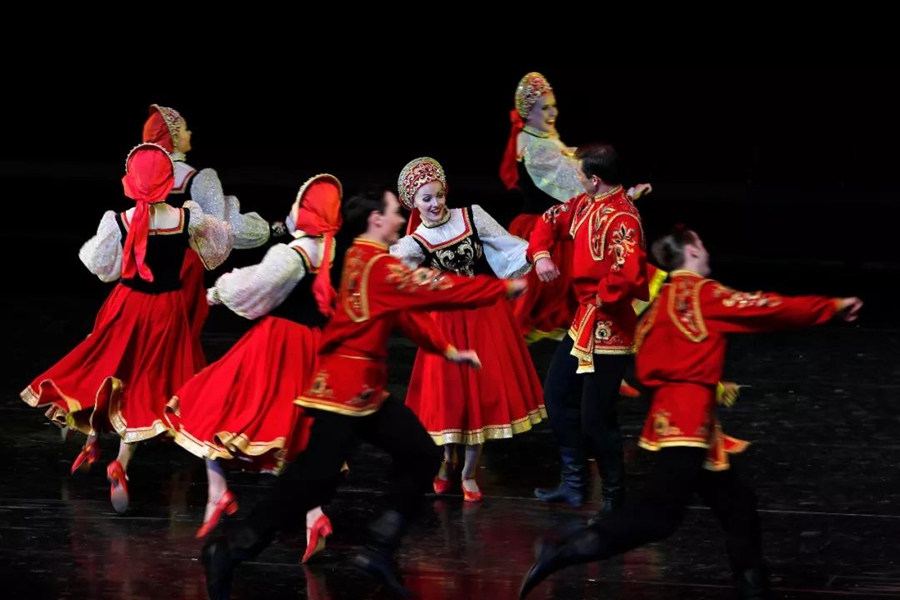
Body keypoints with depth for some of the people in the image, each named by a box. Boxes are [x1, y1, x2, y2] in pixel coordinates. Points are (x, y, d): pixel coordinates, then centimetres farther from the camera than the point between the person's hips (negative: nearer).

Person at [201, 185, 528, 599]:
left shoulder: (367, 260, 14)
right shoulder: (377, 265, -17)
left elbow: (407, 312, 19)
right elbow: (440, 291, -16)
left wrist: (447, 350, 13)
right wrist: (506, 288, -8)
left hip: (366, 389, 11)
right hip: (343, 387, -11)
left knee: (421, 456, 9)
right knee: (315, 476, -13)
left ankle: (379, 550, 10)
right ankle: (229, 550, -10)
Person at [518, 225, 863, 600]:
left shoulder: (662, 302, 17)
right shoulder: (703, 293, -5)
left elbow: (647, 370, 14)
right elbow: (768, 309, -4)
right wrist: (833, 306, 5)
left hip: (671, 411, 10)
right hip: (688, 419, -10)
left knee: (736, 505, 14)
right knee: (659, 516, -15)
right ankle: (560, 554, -22)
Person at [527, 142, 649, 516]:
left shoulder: (621, 219, -26)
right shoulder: (586, 204, 4)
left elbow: (626, 274, -38)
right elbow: (551, 220, 19)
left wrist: (604, 297, -19)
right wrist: (541, 254, 0)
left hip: (608, 326, -11)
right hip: (584, 318, 11)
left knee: (595, 418, -5)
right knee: (557, 393, 19)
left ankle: (614, 497, 12)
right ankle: (574, 484, 29)